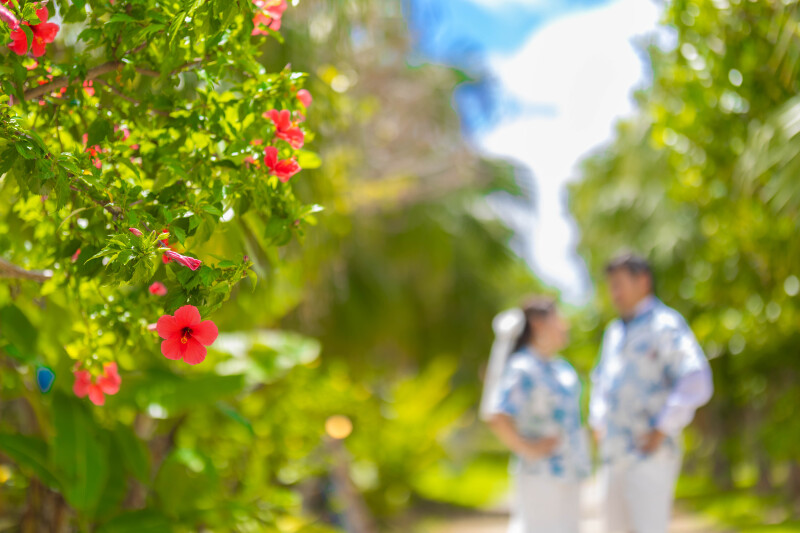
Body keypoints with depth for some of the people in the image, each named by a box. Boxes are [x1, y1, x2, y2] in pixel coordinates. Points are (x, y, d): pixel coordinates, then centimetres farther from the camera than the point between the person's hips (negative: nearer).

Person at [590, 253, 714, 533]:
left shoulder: (666, 326, -8)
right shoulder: (615, 331, 19)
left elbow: (696, 383, -20)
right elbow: (601, 381, 35)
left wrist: (662, 431, -20)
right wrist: (598, 424, 19)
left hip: (651, 456, -8)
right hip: (614, 456, 8)